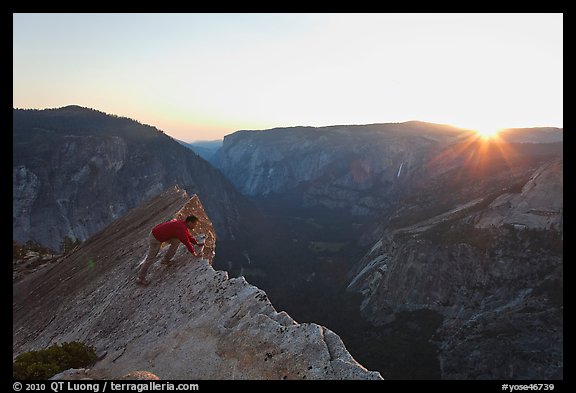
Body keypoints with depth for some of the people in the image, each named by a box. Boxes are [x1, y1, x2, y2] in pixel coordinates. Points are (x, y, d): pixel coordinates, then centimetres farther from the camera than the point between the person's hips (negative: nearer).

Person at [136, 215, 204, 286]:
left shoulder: (183, 224, 3)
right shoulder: (182, 229, -26)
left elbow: (189, 236, 18)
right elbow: (187, 243, -21)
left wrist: (197, 243, 18)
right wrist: (194, 253, -10)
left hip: (161, 234, 9)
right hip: (155, 238, -9)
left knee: (177, 241, 7)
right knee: (150, 258, 0)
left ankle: (166, 260, 18)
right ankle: (140, 278, 11)